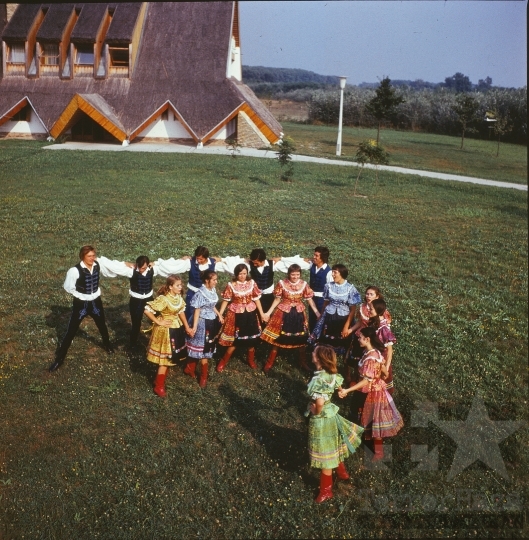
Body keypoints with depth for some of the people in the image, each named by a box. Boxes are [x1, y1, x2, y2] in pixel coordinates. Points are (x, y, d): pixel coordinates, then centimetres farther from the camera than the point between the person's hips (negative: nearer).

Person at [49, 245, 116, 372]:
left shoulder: (98, 265, -11)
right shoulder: (75, 270, -24)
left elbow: (112, 273, 1)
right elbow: (68, 287, -14)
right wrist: (81, 295, -8)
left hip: (96, 301, 4)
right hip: (81, 303, -4)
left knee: (102, 325, 26)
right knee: (71, 331, 3)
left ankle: (107, 345, 55)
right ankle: (59, 359, 16)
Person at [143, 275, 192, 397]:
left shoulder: (178, 297, -3)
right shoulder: (163, 299, -26)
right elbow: (147, 310, -27)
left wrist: (187, 327, 9)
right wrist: (158, 322, -19)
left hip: (177, 328, 8)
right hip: (166, 330, -8)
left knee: (171, 357, 19)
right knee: (165, 358, 2)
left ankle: (161, 377, 38)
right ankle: (159, 386, 16)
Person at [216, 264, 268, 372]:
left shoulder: (252, 283, -4)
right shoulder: (231, 285, -10)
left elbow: (256, 299, 3)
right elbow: (226, 300, -4)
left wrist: (261, 313, 5)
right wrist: (220, 314, -7)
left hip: (250, 314, 3)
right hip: (236, 315, -3)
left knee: (251, 339, 13)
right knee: (234, 340, 1)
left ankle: (251, 360, 35)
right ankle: (223, 361, 19)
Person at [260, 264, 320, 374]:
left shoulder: (304, 284, -7)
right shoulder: (282, 283, -11)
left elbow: (310, 300, -1)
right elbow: (277, 299, -2)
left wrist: (318, 313, -6)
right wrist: (268, 312, -5)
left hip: (298, 314, 2)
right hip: (283, 313, -2)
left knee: (301, 339, 13)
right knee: (277, 339, 4)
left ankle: (303, 362, 32)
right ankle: (269, 364, 16)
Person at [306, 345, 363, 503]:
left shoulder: (319, 379, -32)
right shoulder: (332, 374, -7)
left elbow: (319, 402, -43)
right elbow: (340, 388, 10)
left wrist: (316, 412, -24)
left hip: (321, 419, -8)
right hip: (331, 414, 8)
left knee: (325, 456, 10)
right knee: (333, 448, 30)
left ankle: (326, 491, 27)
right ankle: (342, 472, 53)